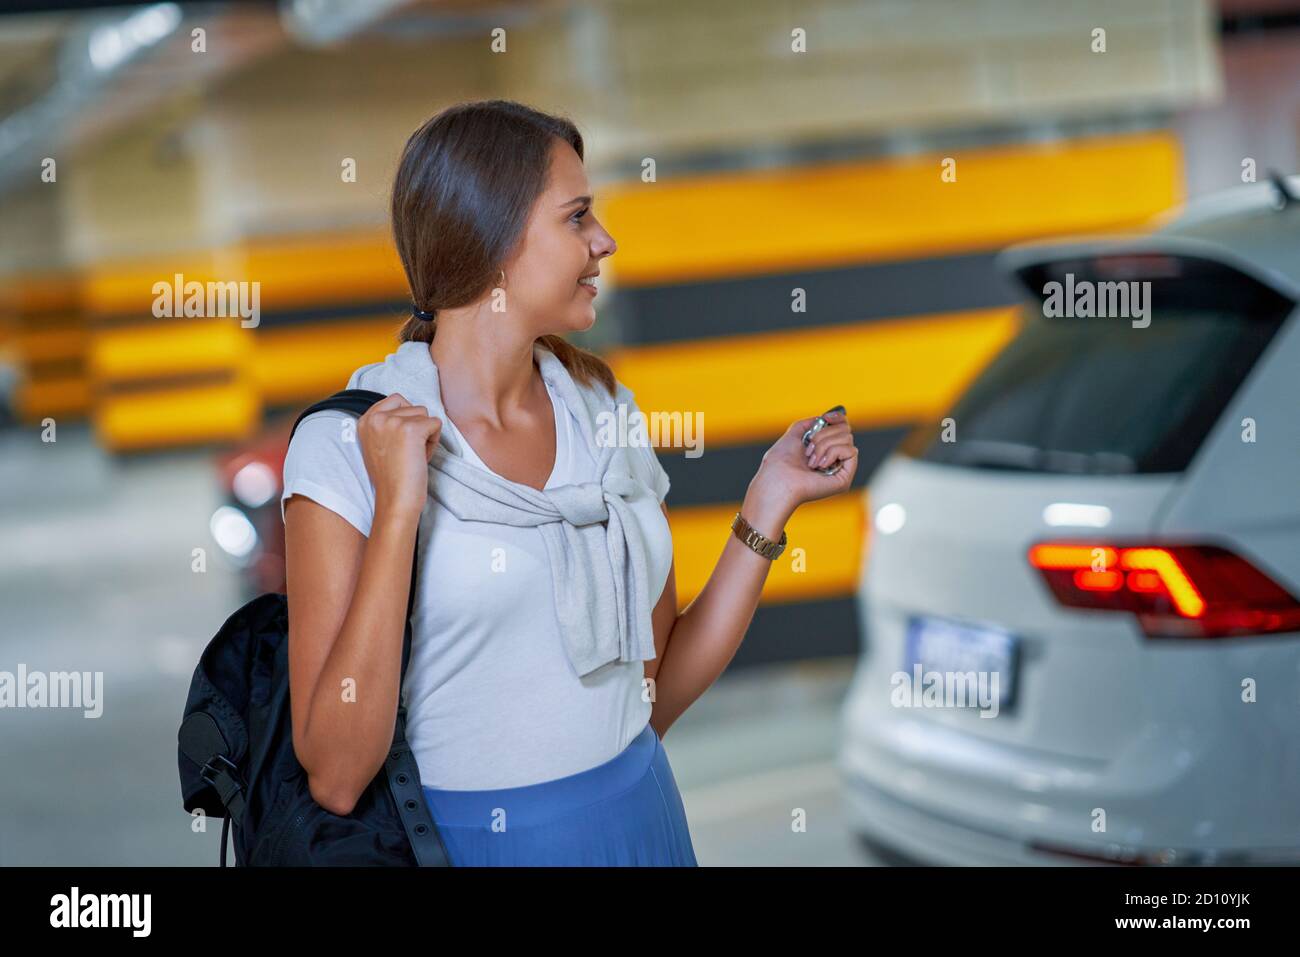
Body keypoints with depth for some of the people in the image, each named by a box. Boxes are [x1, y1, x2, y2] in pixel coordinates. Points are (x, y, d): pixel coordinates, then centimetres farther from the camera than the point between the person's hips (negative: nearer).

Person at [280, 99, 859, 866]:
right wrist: (399, 512, -23)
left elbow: (656, 701, 5)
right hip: (471, 837, -5)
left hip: (644, 822, 5)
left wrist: (769, 505, 0)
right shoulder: (345, 444, -13)